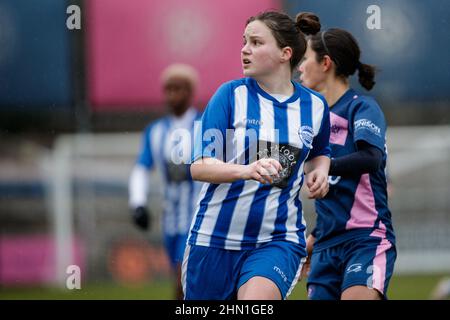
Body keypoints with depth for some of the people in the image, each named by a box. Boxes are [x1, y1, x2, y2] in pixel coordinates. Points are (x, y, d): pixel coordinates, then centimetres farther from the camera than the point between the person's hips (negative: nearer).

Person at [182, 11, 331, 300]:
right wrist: (248, 170, -29)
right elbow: (199, 166, -10)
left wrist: (320, 170, 2)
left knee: (257, 298, -30)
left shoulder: (314, 106, 5)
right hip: (215, 238, 0)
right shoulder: (231, 95, -3)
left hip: (278, 241, 0)